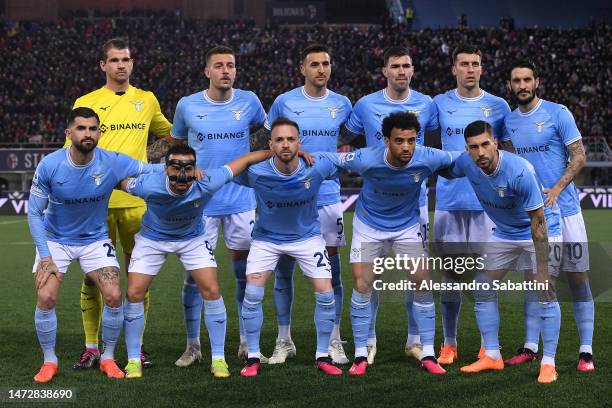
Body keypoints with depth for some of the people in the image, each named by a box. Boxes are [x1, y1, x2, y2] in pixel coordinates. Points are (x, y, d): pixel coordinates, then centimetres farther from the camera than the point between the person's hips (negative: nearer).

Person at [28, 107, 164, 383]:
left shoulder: (113, 162, -18)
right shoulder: (49, 166, -19)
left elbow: (152, 170, -6)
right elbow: (34, 213, -10)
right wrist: (45, 256, -15)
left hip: (95, 239, 1)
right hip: (55, 239, -1)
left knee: (114, 296, -13)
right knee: (45, 298, -16)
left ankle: (108, 358, 10)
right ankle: (49, 361, 6)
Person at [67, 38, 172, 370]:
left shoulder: (147, 100, 11)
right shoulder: (86, 103, 3)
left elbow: (169, 133, 30)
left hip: (136, 199, 2)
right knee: (93, 276, -1)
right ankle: (91, 347, 9)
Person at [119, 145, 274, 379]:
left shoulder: (206, 184, -33)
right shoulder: (149, 185, -35)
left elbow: (246, 159, -25)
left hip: (192, 239, 0)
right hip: (153, 239, 0)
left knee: (211, 291, -10)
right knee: (134, 294, -8)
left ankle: (218, 358, 4)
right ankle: (133, 360, 8)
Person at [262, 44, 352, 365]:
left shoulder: (341, 104, 5)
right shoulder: (284, 102, 1)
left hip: (327, 197, 1)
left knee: (332, 269, 1)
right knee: (283, 269, 2)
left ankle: (334, 342, 10)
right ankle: (284, 341, 13)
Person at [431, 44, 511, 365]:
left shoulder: (498, 106, 5)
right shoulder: (440, 104, 5)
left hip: (487, 201, 0)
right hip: (449, 200, 0)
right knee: (451, 274, 4)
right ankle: (449, 344, 13)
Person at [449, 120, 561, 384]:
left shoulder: (520, 171, -35)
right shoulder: (466, 163, -18)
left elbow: (538, 220, -30)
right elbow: (445, 172, 11)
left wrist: (542, 269, -32)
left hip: (540, 230, -6)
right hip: (504, 232, 6)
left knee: (544, 292, -15)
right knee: (482, 290, 3)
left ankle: (548, 363, -7)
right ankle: (492, 357, 13)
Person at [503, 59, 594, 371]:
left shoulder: (557, 113, -6)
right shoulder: (508, 121, 8)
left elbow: (579, 156, -7)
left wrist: (556, 189, -18)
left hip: (564, 208, -4)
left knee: (577, 276, -3)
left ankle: (586, 350, 1)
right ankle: (530, 346, 16)